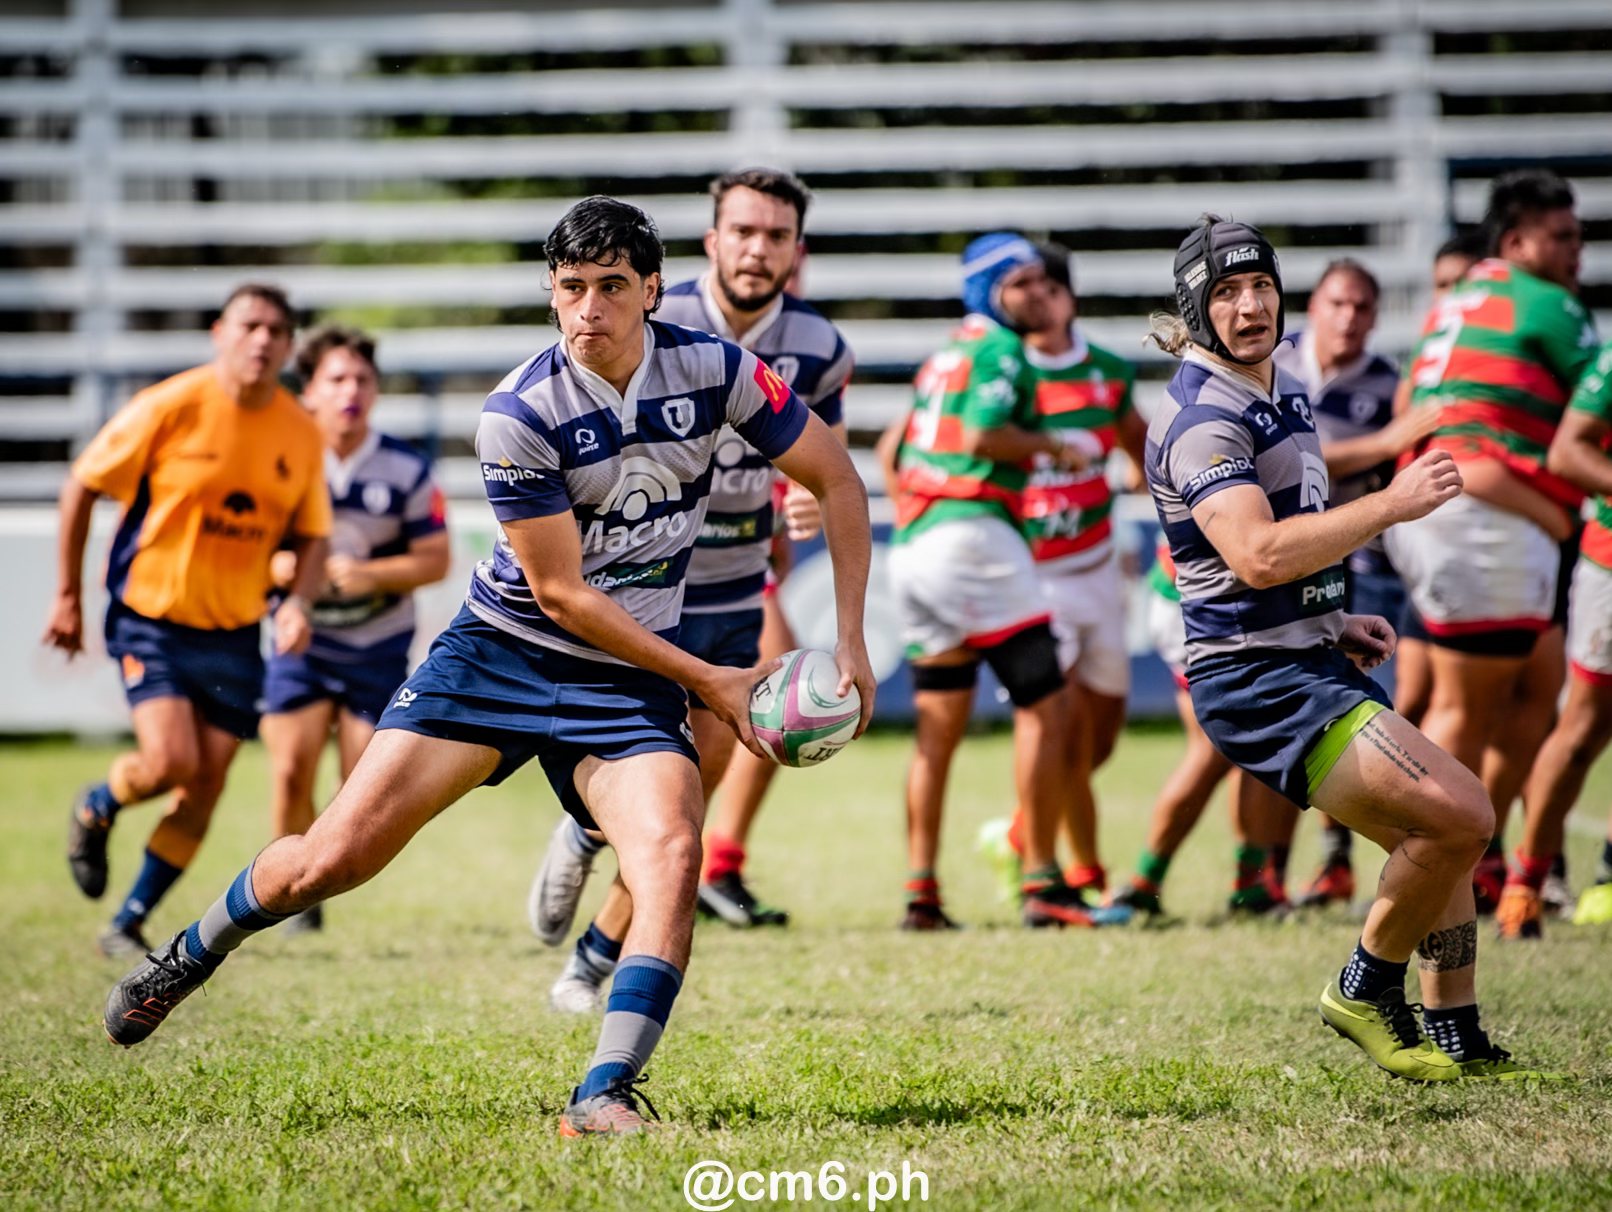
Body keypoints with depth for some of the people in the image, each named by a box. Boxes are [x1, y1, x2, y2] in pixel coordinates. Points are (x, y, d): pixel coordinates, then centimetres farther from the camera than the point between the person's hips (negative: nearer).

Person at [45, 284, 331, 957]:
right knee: (169, 762, -19)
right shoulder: (171, 407, -13)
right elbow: (83, 486, -4)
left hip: (236, 631, 4)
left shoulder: (301, 434, -1)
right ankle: (95, 810, 17)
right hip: (151, 616, -4)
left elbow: (310, 534, 11)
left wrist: (296, 601, -10)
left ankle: (129, 924, 17)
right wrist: (69, 596, -2)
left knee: (205, 789, 1)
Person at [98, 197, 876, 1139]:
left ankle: (605, 1095, -26)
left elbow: (837, 479, 4)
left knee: (673, 852, -27)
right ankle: (191, 956, 24)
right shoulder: (519, 414, -19)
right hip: (504, 649, -2)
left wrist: (849, 641, -2)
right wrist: (709, 682, -13)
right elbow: (562, 591, -15)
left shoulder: (712, 369, -9)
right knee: (334, 857, -6)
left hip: (629, 676, 2)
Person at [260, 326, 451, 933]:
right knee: (291, 771, -12)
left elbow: (434, 559, -3)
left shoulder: (406, 470, -5)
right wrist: (280, 566, -20)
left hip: (378, 642, 0)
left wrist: (369, 575, -19)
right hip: (301, 638, 0)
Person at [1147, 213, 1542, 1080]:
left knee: (1442, 838, 15)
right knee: (1458, 814, -18)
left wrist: (1334, 621, 16)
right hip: (1259, 681, -10)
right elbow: (1258, 556, -29)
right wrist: (1392, 504, -26)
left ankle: (1457, 1041, 23)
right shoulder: (1202, 420, -16)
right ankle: (1368, 990, -2)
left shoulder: (1282, 395, 16)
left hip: (1312, 664, 10)